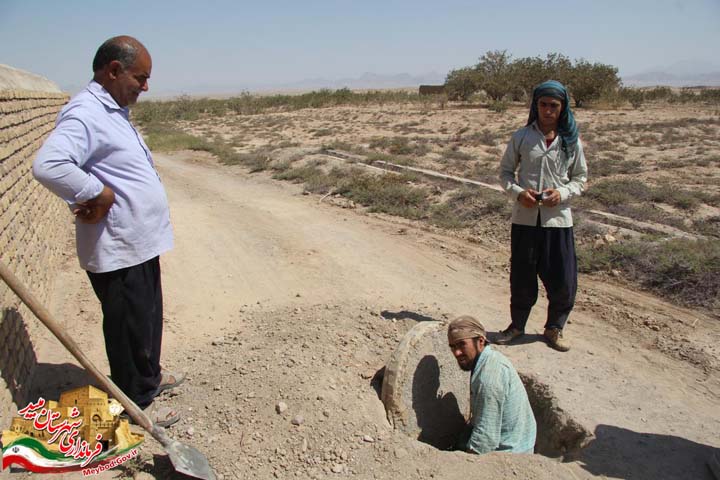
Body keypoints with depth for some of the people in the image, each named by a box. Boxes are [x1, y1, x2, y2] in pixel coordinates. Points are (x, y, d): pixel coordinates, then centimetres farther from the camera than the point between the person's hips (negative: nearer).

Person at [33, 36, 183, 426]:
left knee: (149, 318, 24)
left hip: (140, 244, 10)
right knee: (129, 328, 6)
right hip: (116, 252, -9)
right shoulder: (85, 114, -20)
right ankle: (136, 404, 24)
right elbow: (48, 165, -36)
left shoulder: (114, 111, 12)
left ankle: (149, 376, 44)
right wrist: (98, 193, -23)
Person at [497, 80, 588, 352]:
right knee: (521, 277, 9)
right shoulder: (521, 137, 1)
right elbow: (505, 171, 8)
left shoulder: (571, 141, 4)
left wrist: (563, 193, -10)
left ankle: (554, 329, 26)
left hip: (558, 218, 1)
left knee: (563, 280, 2)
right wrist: (518, 192, -12)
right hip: (525, 217, 0)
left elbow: (580, 177, 11)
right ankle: (517, 325, 31)